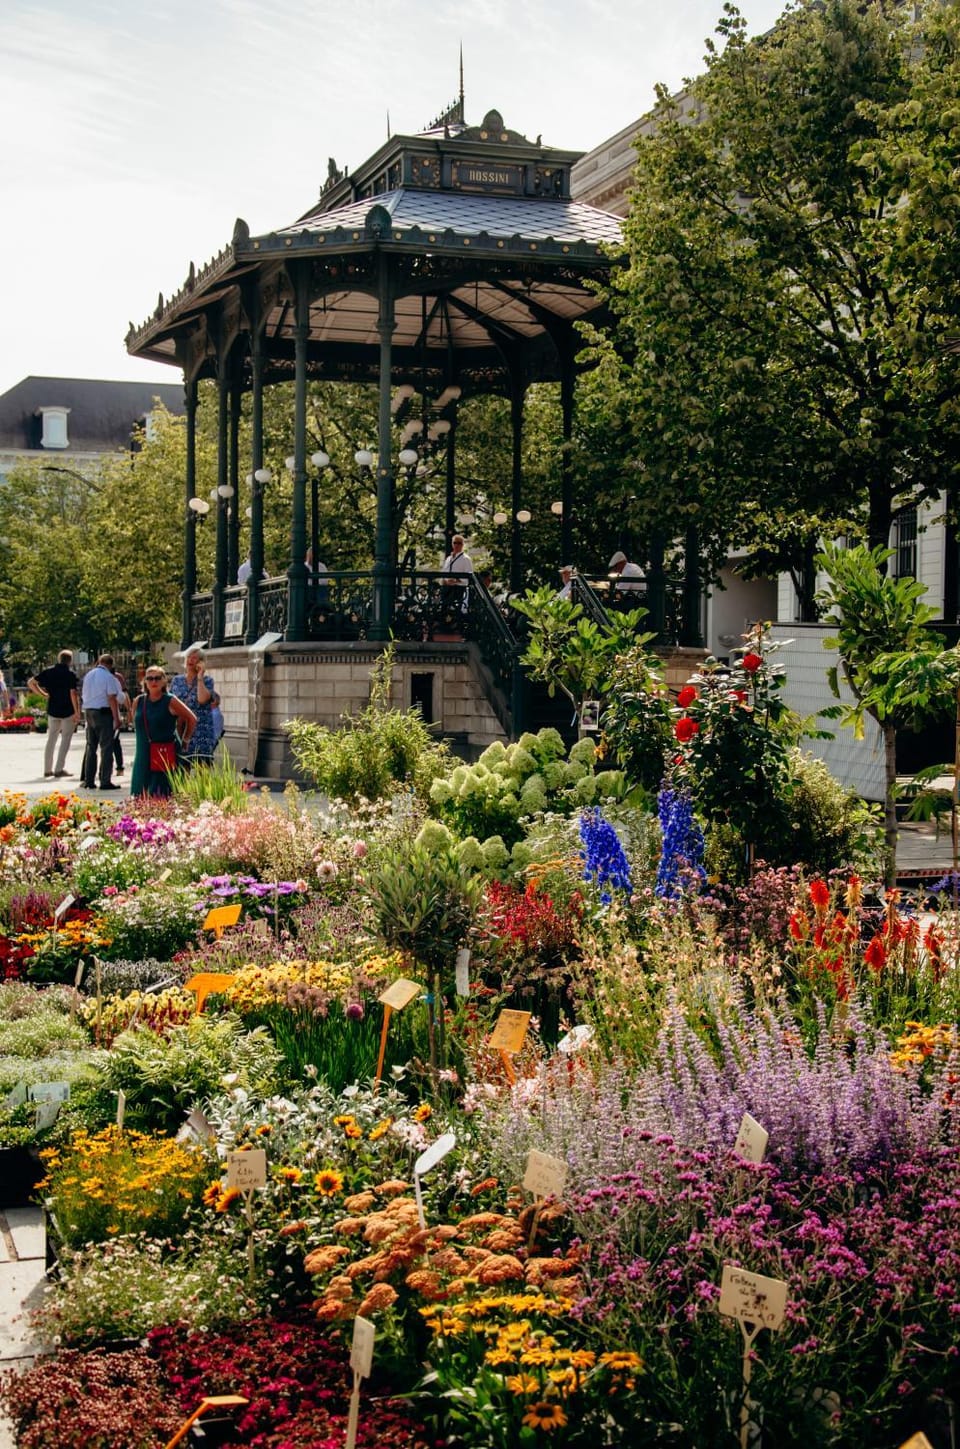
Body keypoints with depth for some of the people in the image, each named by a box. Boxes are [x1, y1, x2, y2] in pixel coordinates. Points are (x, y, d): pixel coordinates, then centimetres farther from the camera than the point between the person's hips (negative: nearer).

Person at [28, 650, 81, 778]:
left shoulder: (48, 671, 3)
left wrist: (43, 694, 9)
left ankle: (47, 769, 16)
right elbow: (73, 694, -19)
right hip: (68, 712, -5)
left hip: (52, 711, 5)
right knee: (65, 739, 3)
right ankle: (59, 769, -1)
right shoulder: (70, 674, -12)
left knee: (51, 739, 14)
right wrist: (77, 712, -13)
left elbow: (31, 683, 3)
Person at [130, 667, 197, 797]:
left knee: (161, 794, -11)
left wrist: (185, 741, 8)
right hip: (143, 756, 5)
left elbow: (192, 719, 3)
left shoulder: (170, 701, -6)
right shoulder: (139, 702, 8)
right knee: (140, 793, 1)